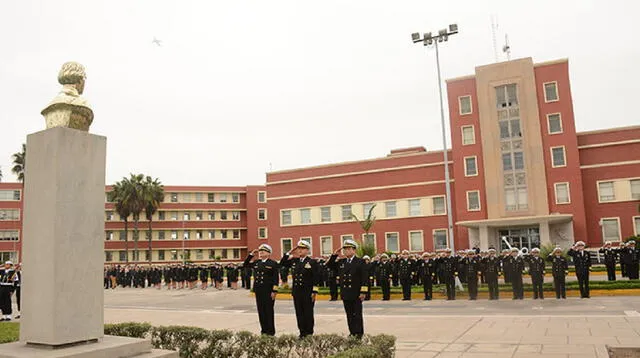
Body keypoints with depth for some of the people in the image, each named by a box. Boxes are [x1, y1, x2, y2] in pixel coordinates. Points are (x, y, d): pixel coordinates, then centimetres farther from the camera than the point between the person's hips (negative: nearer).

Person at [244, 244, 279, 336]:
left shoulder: (273, 264, -4)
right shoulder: (256, 263, 12)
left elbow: (276, 278, -7)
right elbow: (245, 265, 18)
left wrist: (274, 291, -13)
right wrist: (251, 255, 8)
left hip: (268, 291, -5)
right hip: (258, 291, 5)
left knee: (269, 310, 1)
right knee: (261, 311, 8)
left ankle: (270, 331, 9)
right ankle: (264, 330, 18)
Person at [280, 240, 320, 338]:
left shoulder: (312, 262, -5)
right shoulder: (294, 261, 11)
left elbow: (316, 278, -8)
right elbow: (282, 263, 16)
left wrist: (314, 292, -14)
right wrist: (289, 253, 4)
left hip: (308, 293, -5)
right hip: (296, 292, 5)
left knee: (308, 313, 4)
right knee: (299, 313, 8)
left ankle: (309, 333, 13)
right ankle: (302, 332, 17)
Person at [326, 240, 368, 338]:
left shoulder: (360, 262, -4)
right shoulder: (341, 262, 10)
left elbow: (364, 278, -8)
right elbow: (329, 265, 16)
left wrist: (363, 292, -14)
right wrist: (335, 255, 3)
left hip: (356, 294, -5)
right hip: (345, 294, 5)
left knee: (357, 315, 2)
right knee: (349, 315, 10)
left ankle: (359, 333, 9)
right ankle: (352, 333, 18)